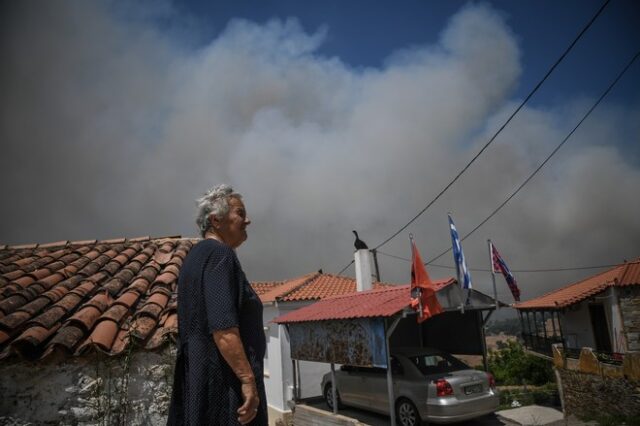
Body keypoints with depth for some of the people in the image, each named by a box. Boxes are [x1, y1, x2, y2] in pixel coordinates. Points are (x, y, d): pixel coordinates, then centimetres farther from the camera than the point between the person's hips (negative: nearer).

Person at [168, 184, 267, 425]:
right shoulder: (219, 254, -13)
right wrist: (248, 379, -23)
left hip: (198, 375, 10)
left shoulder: (196, 255, 17)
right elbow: (222, 326, -24)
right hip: (223, 379, -10)